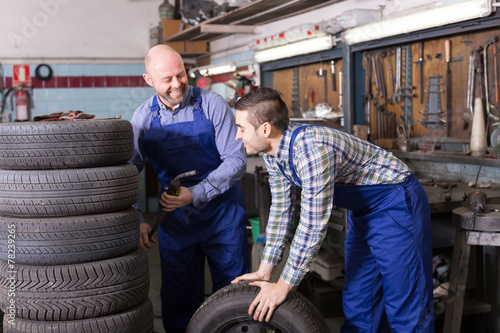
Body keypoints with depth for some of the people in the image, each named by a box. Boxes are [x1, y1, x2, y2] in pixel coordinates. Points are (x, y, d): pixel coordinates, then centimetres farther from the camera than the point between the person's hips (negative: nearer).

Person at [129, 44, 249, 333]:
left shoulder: (212, 105, -11)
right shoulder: (143, 118, -3)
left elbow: (236, 161, -14)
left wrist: (194, 195, -23)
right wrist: (137, 219, -6)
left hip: (222, 216, -2)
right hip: (174, 220, 3)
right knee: (178, 301, 13)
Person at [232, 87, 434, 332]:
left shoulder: (311, 149, -33)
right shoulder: (273, 149, -5)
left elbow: (313, 225, -29)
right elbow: (281, 208, 4)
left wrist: (283, 286, -20)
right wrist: (265, 270, 3)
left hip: (396, 204, -9)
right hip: (362, 209, 9)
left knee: (405, 303, -5)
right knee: (357, 302, 13)